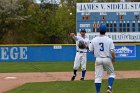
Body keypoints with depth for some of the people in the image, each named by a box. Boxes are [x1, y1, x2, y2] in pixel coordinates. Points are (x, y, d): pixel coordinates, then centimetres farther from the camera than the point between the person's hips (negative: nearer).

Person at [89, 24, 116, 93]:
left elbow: (91, 50, 5)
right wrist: (113, 59, 5)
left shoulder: (94, 40, -2)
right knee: (111, 73, 16)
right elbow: (112, 51, -12)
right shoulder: (109, 40, -9)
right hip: (107, 59, -1)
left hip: (98, 59, 2)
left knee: (98, 77, 5)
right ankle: (109, 87, -3)